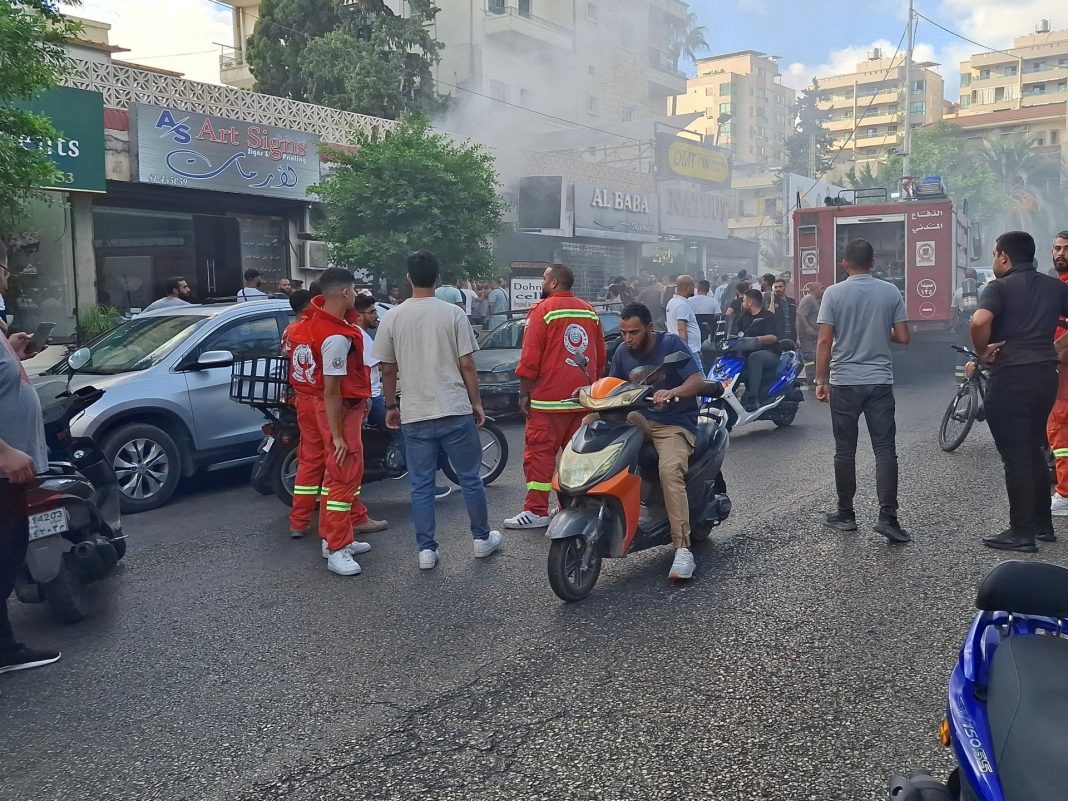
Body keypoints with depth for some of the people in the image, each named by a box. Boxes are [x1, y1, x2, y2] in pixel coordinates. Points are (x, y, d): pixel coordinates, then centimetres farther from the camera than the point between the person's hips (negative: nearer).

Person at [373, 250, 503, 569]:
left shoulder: (392, 318, 0)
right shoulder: (453, 314, -5)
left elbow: (388, 369, 5)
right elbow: (467, 365, -4)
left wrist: (391, 406, 17)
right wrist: (476, 402, 7)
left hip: (415, 416, 1)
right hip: (455, 411, -1)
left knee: (421, 486, 8)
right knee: (470, 478, 12)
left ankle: (426, 550, 10)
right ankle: (482, 539, 23)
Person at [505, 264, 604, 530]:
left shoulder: (542, 310, -7)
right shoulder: (589, 311, 11)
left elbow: (530, 358, -11)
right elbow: (600, 356, 14)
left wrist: (524, 393, -5)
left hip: (549, 398, -6)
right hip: (583, 398, 6)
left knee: (540, 453, -3)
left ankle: (536, 511, -3)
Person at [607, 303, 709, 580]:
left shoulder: (671, 344, -8)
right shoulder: (623, 351, 8)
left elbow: (698, 381, -16)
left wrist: (671, 393, -35)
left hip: (675, 424, -6)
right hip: (639, 419, 6)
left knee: (670, 472, -33)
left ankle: (683, 549, -32)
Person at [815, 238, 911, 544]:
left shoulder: (834, 293, -5)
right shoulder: (890, 292, 0)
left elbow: (824, 341, -8)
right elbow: (903, 337, 1)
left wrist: (820, 381, -1)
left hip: (844, 382, -1)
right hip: (880, 381, 1)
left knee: (845, 451, 7)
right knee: (885, 449, 2)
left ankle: (845, 514, 16)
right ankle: (887, 516, -5)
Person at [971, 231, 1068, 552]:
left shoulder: (1000, 287, -8)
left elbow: (980, 321, -27)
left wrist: (983, 352, -11)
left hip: (1011, 377, -7)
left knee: (1015, 456, 0)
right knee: (1034, 451, 19)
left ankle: (1022, 532, 3)